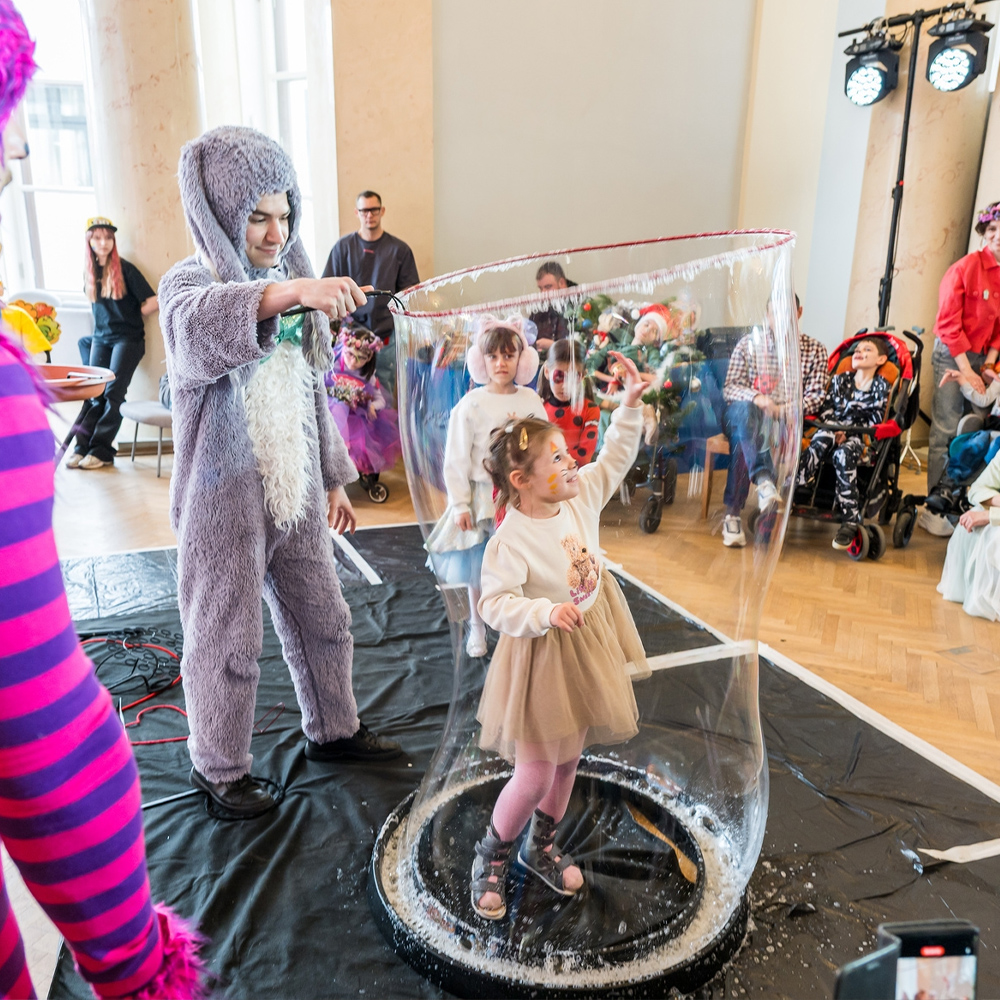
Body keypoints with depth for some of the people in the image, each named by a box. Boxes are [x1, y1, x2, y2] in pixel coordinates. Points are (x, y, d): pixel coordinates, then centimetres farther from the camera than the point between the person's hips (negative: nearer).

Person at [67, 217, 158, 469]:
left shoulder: (125, 269, -9)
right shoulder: (89, 271, 7)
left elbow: (153, 302, -12)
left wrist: (131, 317, 1)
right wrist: (105, 323, 12)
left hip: (127, 338, -5)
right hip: (100, 338, 5)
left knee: (113, 393, -9)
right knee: (96, 394, 0)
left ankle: (102, 450, -7)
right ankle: (83, 445, 0)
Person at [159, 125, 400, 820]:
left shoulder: (290, 284, 10)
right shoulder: (188, 284, -8)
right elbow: (201, 325, -35)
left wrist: (334, 478, 15)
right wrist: (293, 290, -50)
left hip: (296, 493, 6)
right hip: (225, 497, -6)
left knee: (323, 617, 15)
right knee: (228, 638, 5)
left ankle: (333, 730, 36)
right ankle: (219, 766, 27)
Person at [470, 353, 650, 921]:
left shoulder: (581, 498, -5)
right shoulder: (512, 541, -25)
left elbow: (616, 458, 5)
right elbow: (495, 603, -28)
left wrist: (631, 405, -4)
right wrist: (547, 612, -39)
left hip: (589, 646, 7)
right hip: (543, 658, -7)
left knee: (569, 759, 21)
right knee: (535, 777, 2)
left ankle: (541, 846, 45)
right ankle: (492, 857, 31)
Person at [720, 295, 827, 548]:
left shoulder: (815, 350, 11)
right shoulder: (749, 343, 11)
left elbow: (816, 395, 1)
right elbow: (729, 388, 1)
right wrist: (756, 398, -21)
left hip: (783, 421, 0)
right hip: (743, 416, 0)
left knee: (743, 443, -36)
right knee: (745, 408, -39)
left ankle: (733, 514, -37)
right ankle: (763, 480, -57)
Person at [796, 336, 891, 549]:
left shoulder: (881, 386, 6)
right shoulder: (840, 380, 16)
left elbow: (875, 420, -2)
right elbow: (825, 409, 8)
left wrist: (847, 430, -13)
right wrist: (834, 427, -10)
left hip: (860, 436, -2)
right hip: (832, 429, 3)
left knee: (843, 455, -35)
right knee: (821, 440, -34)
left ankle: (850, 521, -34)